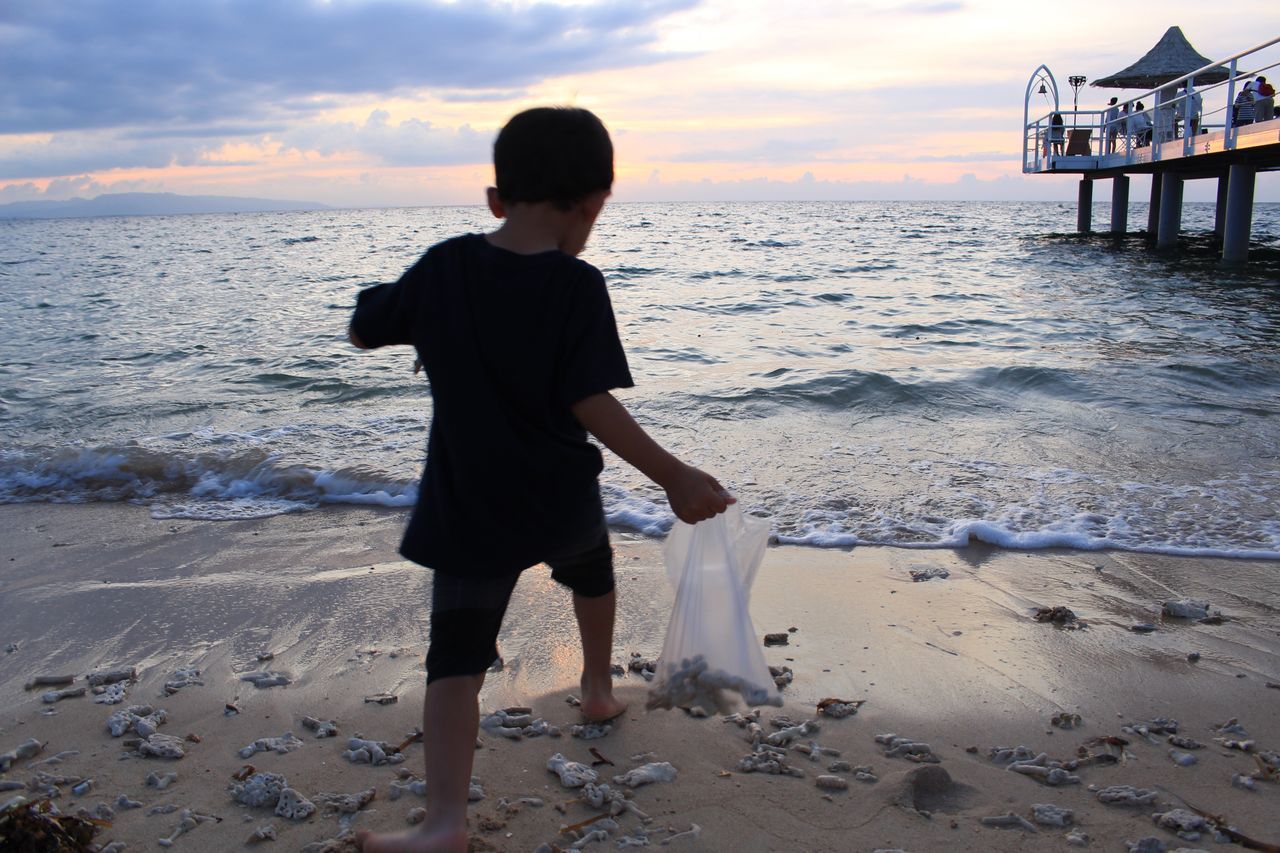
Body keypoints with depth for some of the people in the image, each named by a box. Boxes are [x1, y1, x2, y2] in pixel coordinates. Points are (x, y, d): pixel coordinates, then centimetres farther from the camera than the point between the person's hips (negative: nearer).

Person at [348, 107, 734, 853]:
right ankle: (600, 689, 51)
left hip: (468, 511, 0)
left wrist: (408, 302, 24)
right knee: (592, 571, 32)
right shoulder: (578, 285, -16)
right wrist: (675, 476, -20)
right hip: (561, 499, 0)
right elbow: (590, 403, -23)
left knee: (457, 659, 1)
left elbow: (364, 331, 6)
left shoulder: (443, 267, -6)